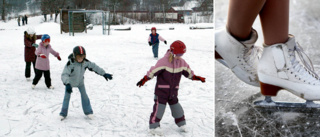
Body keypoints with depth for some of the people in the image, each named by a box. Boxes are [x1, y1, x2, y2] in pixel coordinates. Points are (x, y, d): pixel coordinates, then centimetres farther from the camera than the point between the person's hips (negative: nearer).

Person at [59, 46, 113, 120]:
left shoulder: (85, 62, -22)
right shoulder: (70, 63, -36)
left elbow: (94, 67, -10)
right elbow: (64, 74, -43)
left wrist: (104, 74, -11)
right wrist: (67, 84, -59)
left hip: (80, 82, 3)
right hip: (70, 82, -3)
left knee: (84, 96, 8)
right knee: (67, 97, 8)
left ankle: (88, 112, 23)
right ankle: (63, 113, 23)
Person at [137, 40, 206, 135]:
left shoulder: (182, 62, 3)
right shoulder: (163, 61, -17)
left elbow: (189, 73, 15)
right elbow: (153, 71, -19)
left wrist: (198, 78, 13)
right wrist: (144, 80, -23)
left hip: (173, 91, 5)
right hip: (161, 90, -5)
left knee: (176, 107, 13)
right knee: (159, 107, -5)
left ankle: (181, 124, 31)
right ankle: (153, 126, 5)